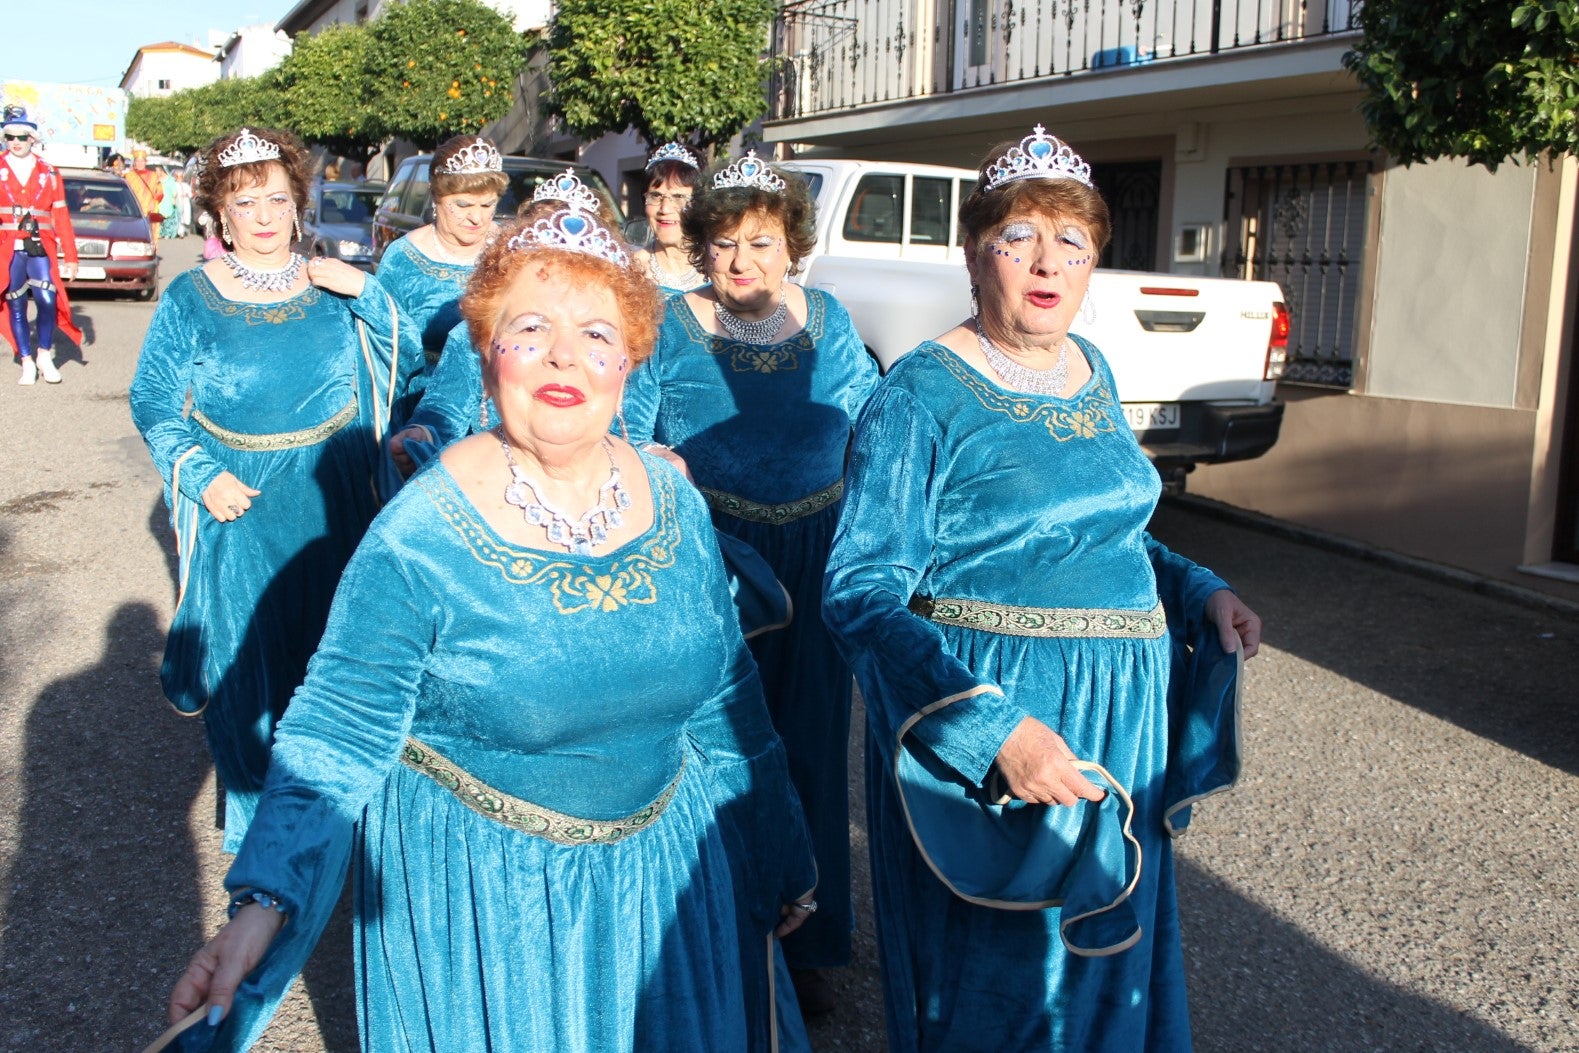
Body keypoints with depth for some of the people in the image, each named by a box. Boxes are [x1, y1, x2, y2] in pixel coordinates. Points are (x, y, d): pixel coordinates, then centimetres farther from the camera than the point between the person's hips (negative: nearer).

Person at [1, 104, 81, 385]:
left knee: (48, 301, -10)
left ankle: (44, 355, 11)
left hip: (41, 248, 0)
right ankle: (27, 362, 15)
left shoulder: (48, 172, 8)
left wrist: (70, 256, 5)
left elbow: (61, 216, 8)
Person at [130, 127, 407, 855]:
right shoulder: (191, 298, -2)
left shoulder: (330, 288, 3)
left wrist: (365, 292, -16)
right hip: (242, 509, -2)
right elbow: (153, 402, -1)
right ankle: (256, 809, 25)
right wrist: (202, 476, -14)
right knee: (247, 655, 6)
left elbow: (406, 359, -2)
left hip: (333, 505, 2)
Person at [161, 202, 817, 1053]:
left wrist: (778, 861, 11)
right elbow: (335, 740, -16)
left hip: (662, 867, 4)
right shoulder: (419, 537, -20)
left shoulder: (676, 505, -6)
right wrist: (265, 904, -30)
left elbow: (725, 700, 3)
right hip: (476, 898, -4)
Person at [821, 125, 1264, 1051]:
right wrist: (992, 730, -31)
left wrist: (1201, 592, 6)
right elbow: (863, 593, -20)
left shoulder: (1092, 369, 8)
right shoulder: (925, 394, -15)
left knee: (1104, 969, 22)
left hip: (1119, 718, 7)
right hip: (986, 712, -7)